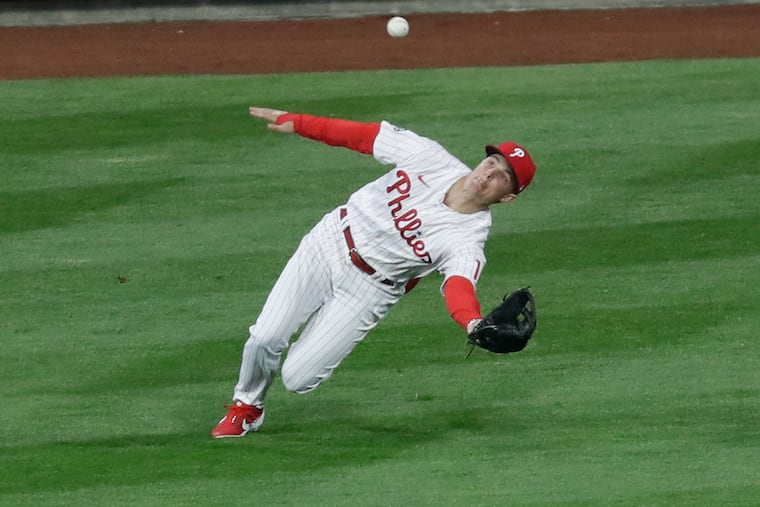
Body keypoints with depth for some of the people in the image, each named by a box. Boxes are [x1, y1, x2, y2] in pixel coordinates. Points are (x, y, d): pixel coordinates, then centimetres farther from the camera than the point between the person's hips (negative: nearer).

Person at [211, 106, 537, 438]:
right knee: (265, 340, -7)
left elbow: (459, 285, -40)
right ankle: (246, 407, 24)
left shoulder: (468, 239, -22)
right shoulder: (429, 156, -13)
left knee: (297, 379, -9)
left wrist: (474, 324, -63)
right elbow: (363, 136, -3)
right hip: (328, 244, 2)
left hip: (367, 290, -2)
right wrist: (296, 123, 0)